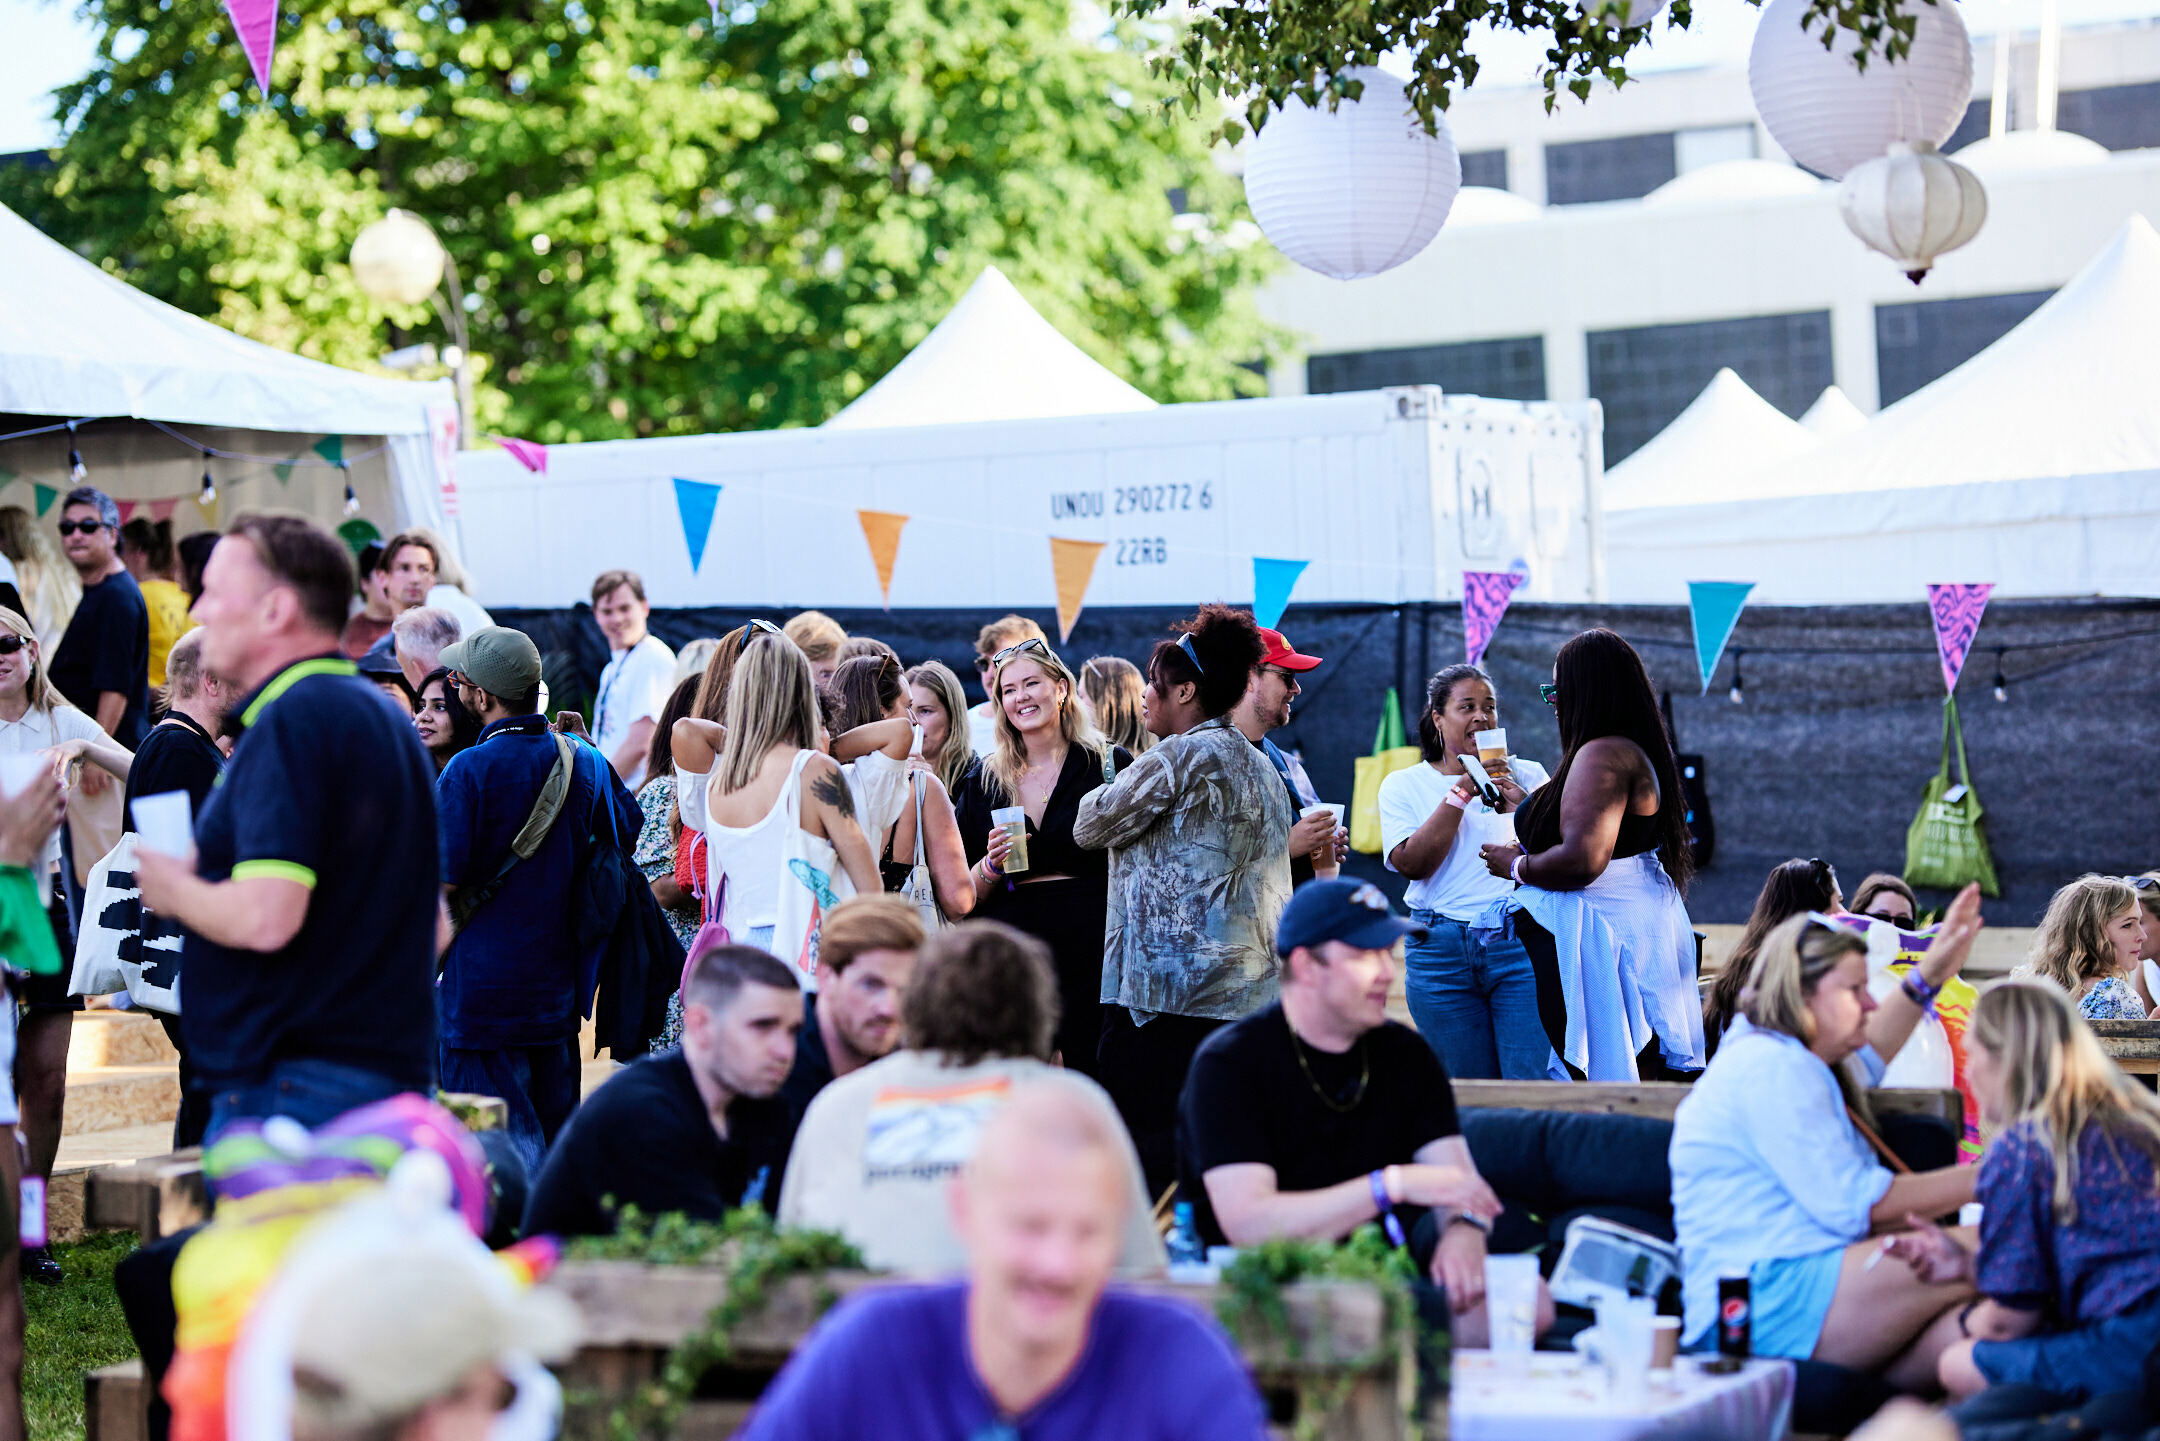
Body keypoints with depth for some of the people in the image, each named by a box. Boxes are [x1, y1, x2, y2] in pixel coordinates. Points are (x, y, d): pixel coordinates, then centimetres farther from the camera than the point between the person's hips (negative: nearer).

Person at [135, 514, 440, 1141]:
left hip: (285, 1089, -10)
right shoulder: (386, 719, 17)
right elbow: (434, 924, 23)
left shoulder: (292, 721, -14)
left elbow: (264, 918, -24)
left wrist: (171, 886, -5)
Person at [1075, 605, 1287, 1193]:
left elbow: (1091, 825, -3)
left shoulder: (1183, 755, -10)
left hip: (1172, 984, -9)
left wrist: (1102, 795, 14)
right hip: (1248, 987, 9)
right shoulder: (1261, 765, 17)